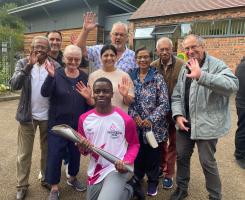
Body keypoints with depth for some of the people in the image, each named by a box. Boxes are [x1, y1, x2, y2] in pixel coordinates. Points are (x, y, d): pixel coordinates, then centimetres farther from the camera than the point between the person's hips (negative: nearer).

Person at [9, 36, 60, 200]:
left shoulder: (55, 66, -2)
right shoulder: (23, 63, -1)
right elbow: (14, 85, -17)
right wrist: (29, 65, -23)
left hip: (48, 116, 0)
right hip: (27, 115, 0)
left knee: (47, 150, 15)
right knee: (24, 153, 10)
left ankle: (46, 179, 36)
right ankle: (22, 185, 29)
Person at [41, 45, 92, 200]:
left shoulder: (85, 77, 1)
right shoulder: (57, 75, -6)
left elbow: (89, 102, 6)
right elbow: (45, 93, -21)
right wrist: (50, 76, -36)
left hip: (78, 125, 3)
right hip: (58, 124, -3)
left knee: (76, 153, 18)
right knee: (55, 155, 6)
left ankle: (72, 178, 44)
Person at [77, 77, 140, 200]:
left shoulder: (125, 119, -14)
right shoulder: (84, 119, -3)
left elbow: (134, 144, 0)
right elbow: (83, 149, 8)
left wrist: (127, 161, -17)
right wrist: (84, 148, -15)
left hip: (117, 170, -5)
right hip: (94, 171, 5)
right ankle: (123, 190, 42)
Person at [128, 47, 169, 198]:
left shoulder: (158, 78, -6)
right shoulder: (131, 77, 4)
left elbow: (164, 103, -10)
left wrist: (151, 119, -17)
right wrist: (134, 115, -11)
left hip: (154, 126, -2)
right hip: (135, 125, 2)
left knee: (153, 155, 11)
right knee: (137, 154, 13)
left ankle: (153, 182, 37)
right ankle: (136, 179, 39)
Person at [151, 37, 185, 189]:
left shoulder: (181, 65, -14)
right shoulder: (153, 66, -3)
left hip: (175, 110, -3)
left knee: (173, 143, 13)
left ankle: (169, 174, 30)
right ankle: (161, 168, 40)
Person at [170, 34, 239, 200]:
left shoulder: (217, 65, -11)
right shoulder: (185, 68, 10)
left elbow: (233, 85, -31)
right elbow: (177, 95, 10)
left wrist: (201, 76, -40)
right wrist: (178, 114, -5)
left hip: (207, 124, -6)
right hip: (185, 122, 6)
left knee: (207, 162, 6)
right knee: (182, 156, 17)